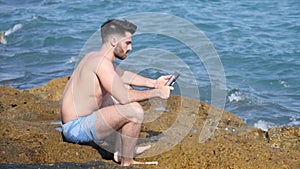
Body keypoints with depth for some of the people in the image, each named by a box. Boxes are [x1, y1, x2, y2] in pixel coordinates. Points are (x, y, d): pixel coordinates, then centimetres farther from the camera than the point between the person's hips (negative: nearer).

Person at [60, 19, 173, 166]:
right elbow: (124, 97, -26)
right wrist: (156, 93, -14)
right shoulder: (102, 62, -20)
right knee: (135, 110, -24)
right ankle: (127, 162, -5)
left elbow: (124, 75, 24)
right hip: (77, 130, -11)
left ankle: (120, 151, 22)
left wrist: (154, 83, 15)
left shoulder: (93, 56, 10)